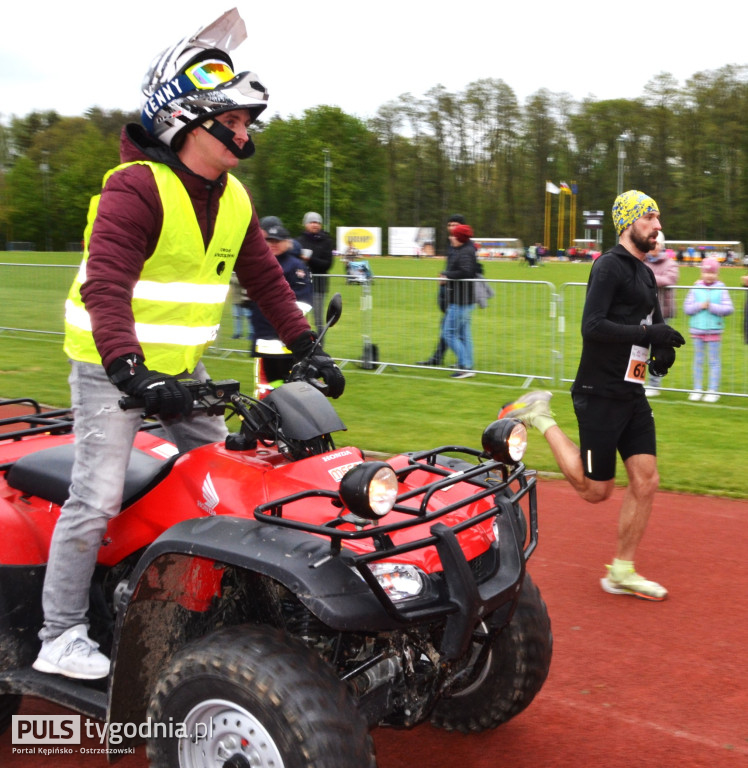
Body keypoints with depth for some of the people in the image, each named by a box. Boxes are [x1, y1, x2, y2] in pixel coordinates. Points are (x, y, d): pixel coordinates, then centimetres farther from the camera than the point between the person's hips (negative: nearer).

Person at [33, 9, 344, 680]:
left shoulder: (233, 199, 6)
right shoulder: (137, 187, -19)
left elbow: (266, 279, 12)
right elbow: (105, 285, -29)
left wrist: (307, 349, 4)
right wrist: (132, 371, -41)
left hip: (181, 367, 8)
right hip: (112, 367, -8)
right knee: (98, 499, -8)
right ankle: (61, 636, 5)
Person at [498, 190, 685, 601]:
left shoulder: (645, 274, 15)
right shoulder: (609, 266, -13)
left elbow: (652, 324, 27)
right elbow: (592, 327, -23)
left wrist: (662, 348, 5)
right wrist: (648, 334, -26)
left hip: (632, 394, 9)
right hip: (600, 394, -8)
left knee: (646, 481, 5)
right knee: (595, 490, 2)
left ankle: (622, 572, 17)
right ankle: (539, 417, 16)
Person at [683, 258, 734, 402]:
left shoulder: (721, 289, -1)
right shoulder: (696, 288, 3)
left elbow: (729, 309, -7)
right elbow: (687, 307, 1)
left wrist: (712, 307, -16)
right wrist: (700, 306, -14)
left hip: (714, 330, -2)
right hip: (697, 330, 2)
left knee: (714, 361, 3)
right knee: (698, 360, 9)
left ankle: (713, 391, 9)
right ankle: (697, 389, 18)